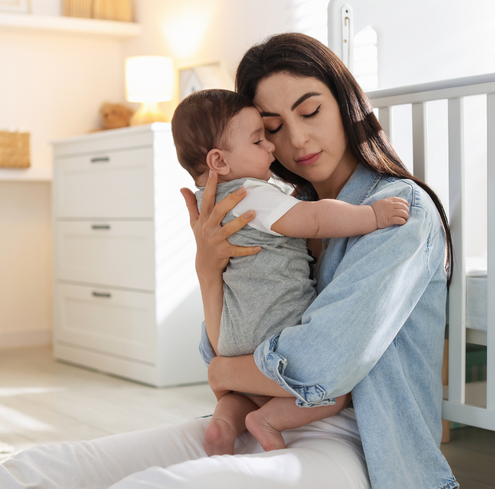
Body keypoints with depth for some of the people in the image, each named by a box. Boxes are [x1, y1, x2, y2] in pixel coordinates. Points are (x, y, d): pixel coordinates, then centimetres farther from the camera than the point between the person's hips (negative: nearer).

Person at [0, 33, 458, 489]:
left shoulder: (402, 207, -7)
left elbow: (318, 367, -19)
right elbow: (229, 350, 10)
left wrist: (222, 371, 0)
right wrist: (208, 269, -8)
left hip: (352, 448, -6)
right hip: (258, 431, 6)